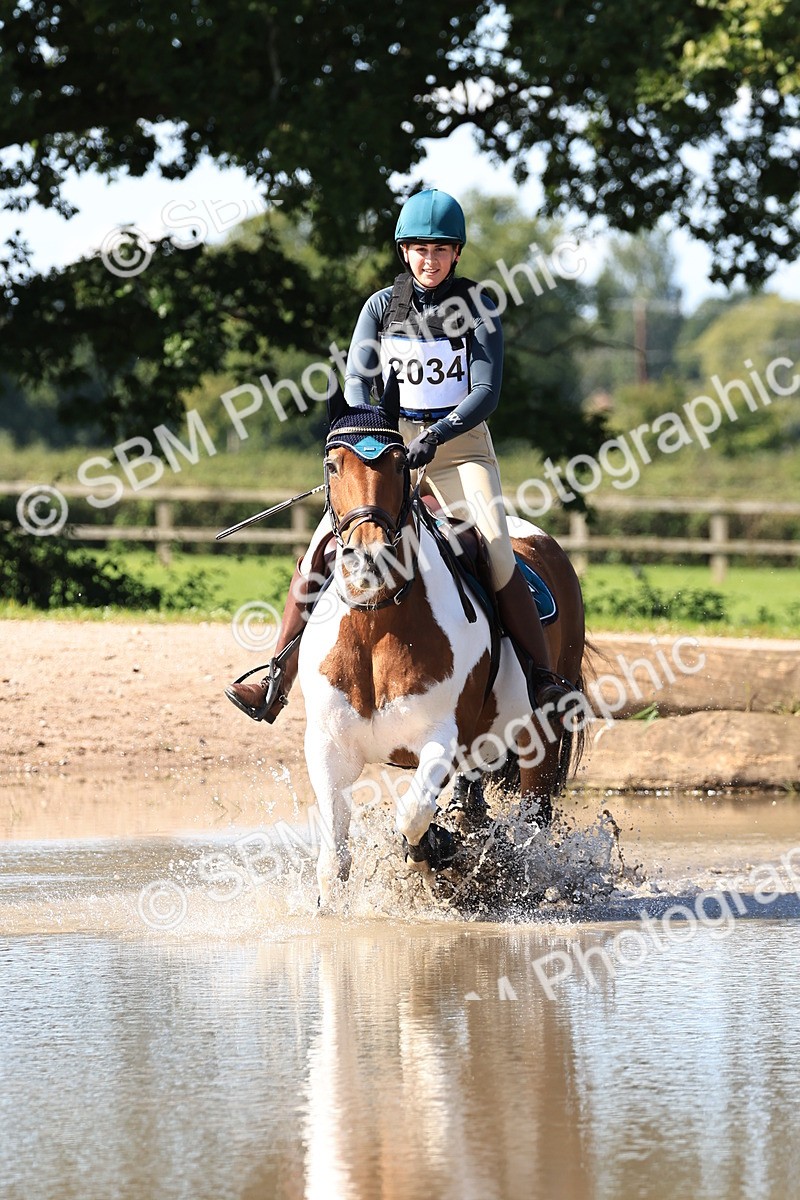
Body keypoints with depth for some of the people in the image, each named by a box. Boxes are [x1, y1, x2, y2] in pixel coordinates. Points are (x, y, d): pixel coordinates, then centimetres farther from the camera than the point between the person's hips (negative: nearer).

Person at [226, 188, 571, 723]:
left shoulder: (478, 306, -3)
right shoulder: (382, 306, 4)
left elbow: (486, 391, -11)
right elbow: (356, 383, -4)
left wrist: (438, 435, -28)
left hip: (461, 442, -2)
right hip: (390, 440, 2)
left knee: (499, 555, -25)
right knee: (320, 549, -13)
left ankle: (543, 680, -20)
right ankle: (276, 682, -9)